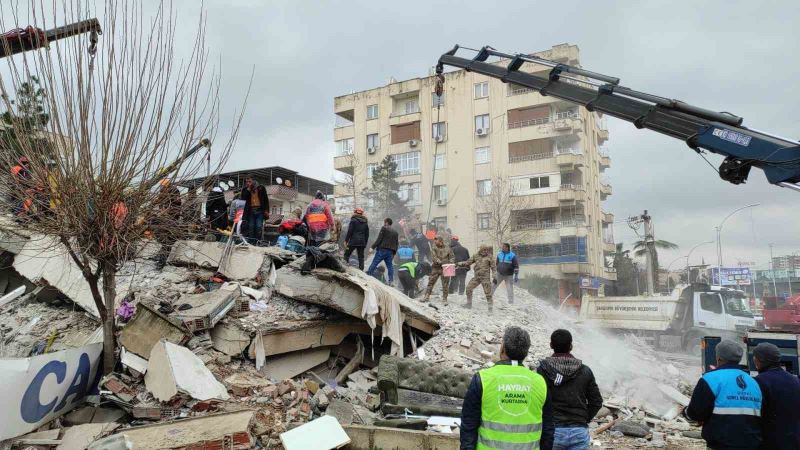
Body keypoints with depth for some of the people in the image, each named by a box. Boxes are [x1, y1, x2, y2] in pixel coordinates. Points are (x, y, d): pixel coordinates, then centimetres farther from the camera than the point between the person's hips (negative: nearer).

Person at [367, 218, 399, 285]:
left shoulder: (384, 228, -2)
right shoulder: (395, 232, 18)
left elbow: (379, 239, -10)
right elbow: (396, 243, 18)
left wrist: (373, 247, -9)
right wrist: (394, 253, 22)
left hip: (382, 250, -5)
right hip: (390, 252, 6)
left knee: (374, 264, -2)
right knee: (390, 266, 6)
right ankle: (391, 281, 0)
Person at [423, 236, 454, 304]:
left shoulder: (448, 249, 0)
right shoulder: (434, 248, 1)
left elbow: (452, 257, 3)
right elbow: (433, 257, -9)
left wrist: (450, 262, -15)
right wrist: (439, 262, -24)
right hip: (436, 268, 1)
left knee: (445, 284, 2)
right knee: (431, 282, 5)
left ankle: (444, 299, 13)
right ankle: (427, 296, 16)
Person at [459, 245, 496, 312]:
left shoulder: (489, 257, -4)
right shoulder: (476, 256, 5)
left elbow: (493, 267, -2)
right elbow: (468, 262, 7)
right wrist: (461, 264, -7)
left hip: (485, 277, -4)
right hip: (476, 277, 4)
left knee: (488, 292, -4)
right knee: (468, 288, 2)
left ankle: (490, 308, 7)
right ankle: (469, 303, 19)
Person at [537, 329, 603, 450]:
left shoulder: (543, 370, -8)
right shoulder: (585, 371, 1)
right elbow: (596, 402, 5)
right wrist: (584, 419, 14)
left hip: (552, 431, -2)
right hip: (579, 431, 2)